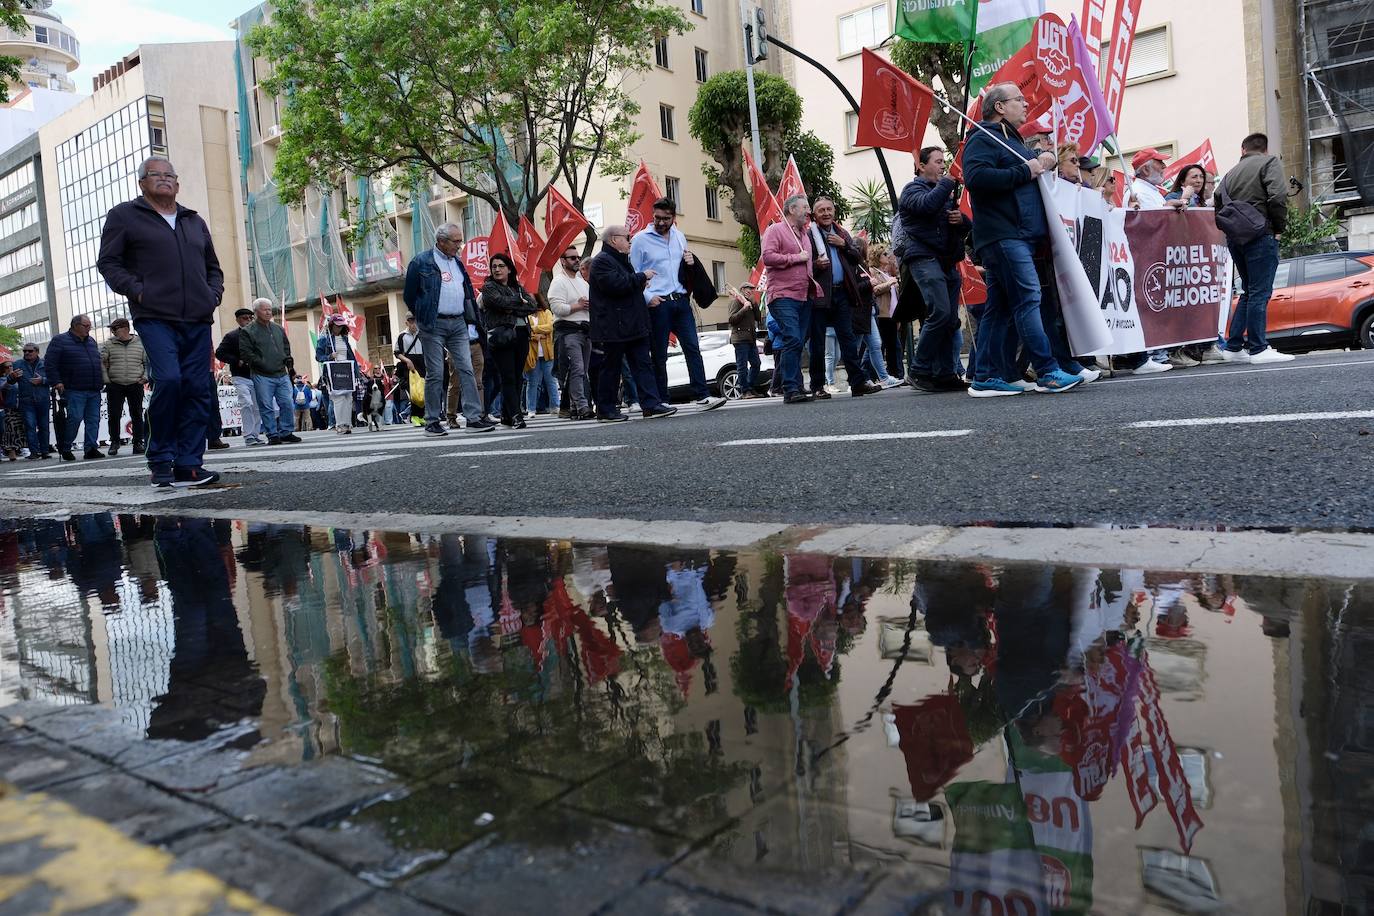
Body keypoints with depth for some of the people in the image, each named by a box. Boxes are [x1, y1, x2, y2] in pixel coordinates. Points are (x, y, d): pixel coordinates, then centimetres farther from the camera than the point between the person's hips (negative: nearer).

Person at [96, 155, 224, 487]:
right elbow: (108, 262, 6)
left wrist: (214, 295, 10)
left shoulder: (194, 221, 24)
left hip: (197, 321, 5)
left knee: (198, 390, -1)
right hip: (155, 318, -5)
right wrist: (136, 290, -8)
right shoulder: (125, 216, 10)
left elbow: (213, 267, 29)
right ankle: (160, 461, -5)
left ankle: (188, 465, 4)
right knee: (168, 380, -21)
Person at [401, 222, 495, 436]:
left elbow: (468, 293, 20)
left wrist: (472, 320, 11)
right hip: (433, 326, -5)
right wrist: (423, 317, 4)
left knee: (466, 370, -2)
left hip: (459, 323, 5)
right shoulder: (421, 262, -3)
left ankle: (474, 418, -2)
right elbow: (409, 296, 1)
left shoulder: (457, 262, 15)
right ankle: (432, 422, 6)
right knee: (435, 374, -2)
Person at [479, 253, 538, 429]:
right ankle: (515, 416, -13)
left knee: (517, 376, 3)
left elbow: (533, 306, 6)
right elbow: (501, 301, -13)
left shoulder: (518, 287, 21)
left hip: (521, 335, 5)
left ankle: (507, 415, 10)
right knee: (508, 377, -10)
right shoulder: (489, 287, 7)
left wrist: (513, 309, -7)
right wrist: (520, 301, 1)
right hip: (502, 335, -5)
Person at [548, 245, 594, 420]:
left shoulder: (583, 282, 23)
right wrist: (578, 306, -13)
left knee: (584, 371, 6)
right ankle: (581, 407, -20)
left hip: (585, 330, 8)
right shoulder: (558, 282, -3)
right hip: (568, 331, -8)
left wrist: (591, 305, 8)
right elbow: (557, 308, -15)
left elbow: (589, 304, 31)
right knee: (576, 369, -16)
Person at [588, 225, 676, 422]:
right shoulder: (602, 261, -10)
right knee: (611, 369, -1)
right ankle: (605, 411, 7)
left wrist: (642, 284, 11)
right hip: (614, 328, -9)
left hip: (634, 326, 10)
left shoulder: (622, 260, 22)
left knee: (643, 365, 3)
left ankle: (651, 405, 1)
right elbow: (616, 285, -24)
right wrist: (642, 276, -14)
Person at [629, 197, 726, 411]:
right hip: (658, 304, -4)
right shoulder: (641, 239, -2)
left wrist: (690, 262, 4)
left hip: (681, 300, 5)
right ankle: (661, 400, 9)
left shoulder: (679, 237, 15)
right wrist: (648, 297, -16)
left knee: (693, 348, -3)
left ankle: (701, 396, -4)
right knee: (659, 355, 1)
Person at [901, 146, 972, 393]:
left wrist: (961, 220, 4)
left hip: (948, 261, 8)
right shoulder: (913, 188, 6)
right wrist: (946, 183, -3)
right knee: (940, 312, -22)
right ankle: (920, 370, -15)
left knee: (951, 319, 1)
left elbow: (967, 226, 27)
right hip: (924, 258, -8)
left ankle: (945, 374, 3)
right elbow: (927, 205, -18)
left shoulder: (945, 192, 28)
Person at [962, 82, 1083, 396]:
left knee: (999, 308, 6)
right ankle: (1047, 373, -17)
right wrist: (1024, 172, -15)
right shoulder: (983, 139, -3)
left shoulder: (1012, 141, 28)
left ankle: (985, 378, 6)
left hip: (1019, 235, 10)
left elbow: (1031, 174, 35)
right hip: (1003, 236, -10)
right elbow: (975, 177, -21)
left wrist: (1043, 162, 12)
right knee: (1028, 298, -15)